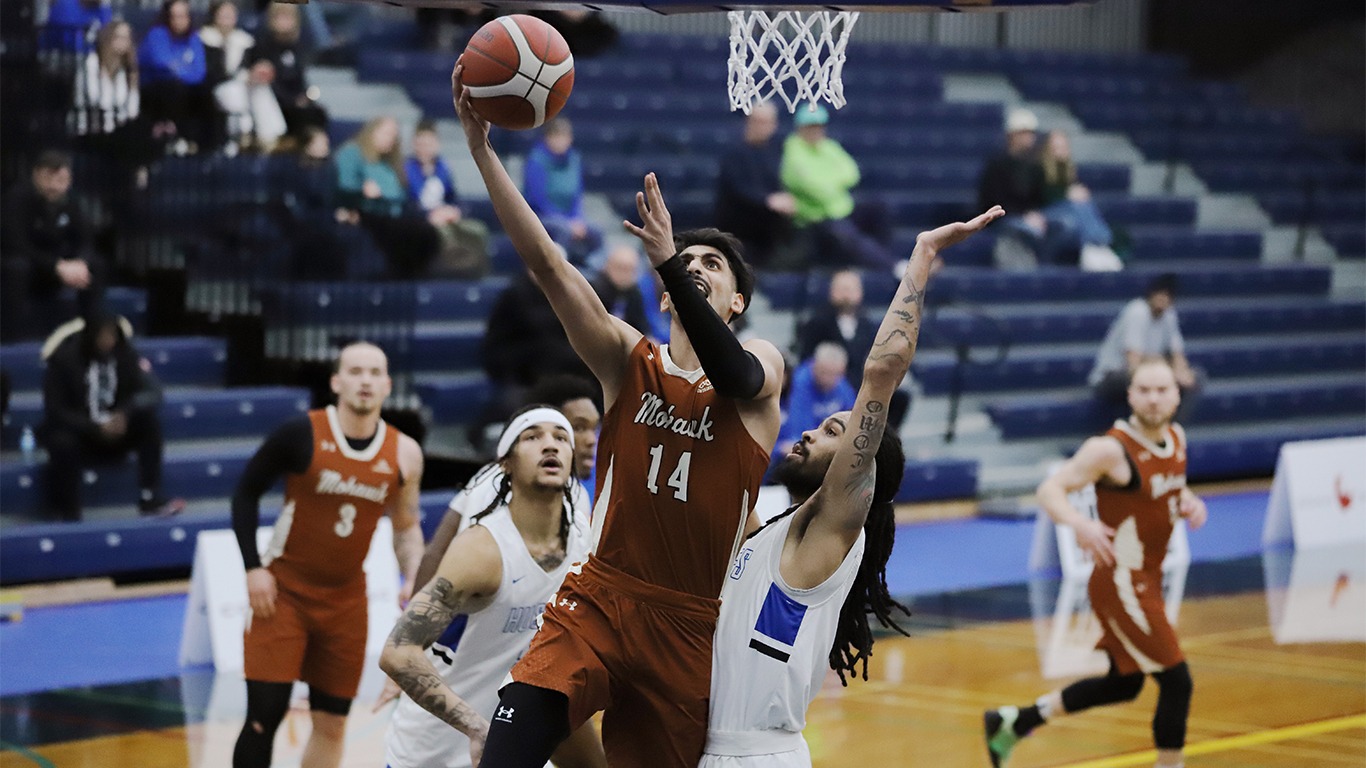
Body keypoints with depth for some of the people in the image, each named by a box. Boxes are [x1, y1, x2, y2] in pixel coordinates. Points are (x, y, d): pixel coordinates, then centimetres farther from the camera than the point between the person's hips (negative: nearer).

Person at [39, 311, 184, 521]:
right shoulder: (64, 358, -16)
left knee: (150, 417, -24)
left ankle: (150, 498, -22)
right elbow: (55, 411, -17)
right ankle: (69, 516, -24)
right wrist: (96, 428, -30)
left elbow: (151, 391, -13)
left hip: (117, 429, 3)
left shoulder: (125, 352, -7)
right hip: (77, 431, -3)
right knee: (63, 445, -37)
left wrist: (126, 412, -35)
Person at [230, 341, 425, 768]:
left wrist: (414, 580, -6)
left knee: (332, 723, 9)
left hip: (346, 600, 4)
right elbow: (246, 493, -3)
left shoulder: (404, 454, -2)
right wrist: (253, 568, -11)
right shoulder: (302, 435, -14)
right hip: (284, 591, -4)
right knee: (264, 715, -10)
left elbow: (406, 527, 12)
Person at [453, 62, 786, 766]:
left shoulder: (762, 366, 3)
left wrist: (668, 259, -33)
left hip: (694, 625, 0)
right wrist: (480, 146, -13)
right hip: (600, 602, 0)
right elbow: (546, 263, -3)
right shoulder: (629, 361, 7)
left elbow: (735, 375, -23)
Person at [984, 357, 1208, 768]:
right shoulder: (1111, 449, -19)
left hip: (1147, 581, 9)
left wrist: (1189, 504, -2)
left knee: (1124, 684, 20)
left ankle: (1010, 723, 32)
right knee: (1176, 681, -9)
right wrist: (1078, 522, -39)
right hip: (1121, 584, -9)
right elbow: (1050, 489, -19)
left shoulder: (1175, 438, 5)